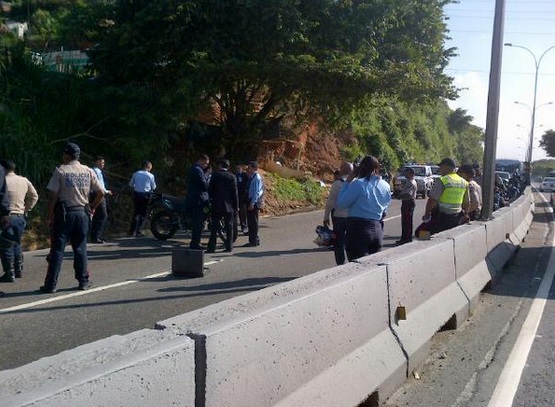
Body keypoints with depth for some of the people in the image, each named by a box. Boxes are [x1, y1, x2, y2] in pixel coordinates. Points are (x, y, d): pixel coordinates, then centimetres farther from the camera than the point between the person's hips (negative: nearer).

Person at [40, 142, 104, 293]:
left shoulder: (60, 171, -6)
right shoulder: (88, 171, 4)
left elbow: (53, 195, -9)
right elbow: (101, 193, 5)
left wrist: (50, 215, -2)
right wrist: (92, 207, 16)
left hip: (64, 214, -3)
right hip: (82, 213, 3)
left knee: (57, 249, 1)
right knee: (80, 248, 12)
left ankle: (51, 284, 2)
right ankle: (83, 281, 14)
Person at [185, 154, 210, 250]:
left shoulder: (193, 169, 19)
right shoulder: (197, 170, -14)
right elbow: (204, 185, -20)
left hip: (192, 200, 11)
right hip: (198, 200, -11)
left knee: (196, 223, 15)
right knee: (199, 223, -7)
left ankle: (194, 243, 20)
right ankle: (195, 244, -5)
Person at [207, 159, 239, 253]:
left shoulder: (215, 175, -1)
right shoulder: (232, 177, -2)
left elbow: (210, 189, 1)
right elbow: (234, 193, -2)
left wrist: (211, 199, 15)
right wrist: (236, 206, 3)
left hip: (217, 206, 0)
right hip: (229, 206, 0)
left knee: (214, 227, 2)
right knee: (229, 227, 8)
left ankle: (211, 247, -1)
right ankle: (229, 246, 9)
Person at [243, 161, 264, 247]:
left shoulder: (257, 178, -14)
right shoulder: (251, 177, 13)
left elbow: (257, 191, -19)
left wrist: (252, 203, -21)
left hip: (254, 202, -9)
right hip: (250, 201, 9)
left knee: (253, 222, -4)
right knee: (250, 222, 13)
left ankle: (254, 241, 3)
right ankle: (254, 240, 21)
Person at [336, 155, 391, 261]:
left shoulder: (358, 184, -13)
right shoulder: (386, 186, 7)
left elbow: (340, 204, -8)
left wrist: (347, 181, -4)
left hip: (358, 230, -6)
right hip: (377, 230, 6)